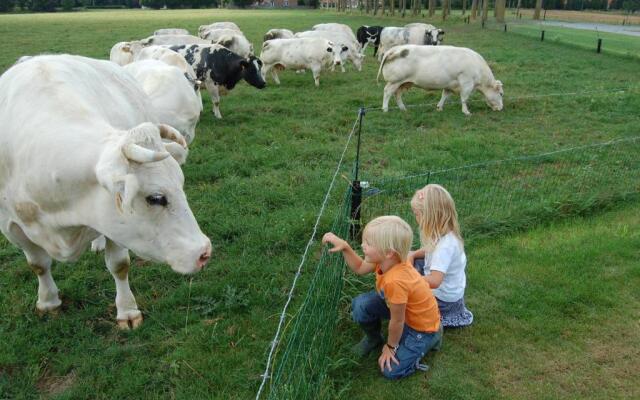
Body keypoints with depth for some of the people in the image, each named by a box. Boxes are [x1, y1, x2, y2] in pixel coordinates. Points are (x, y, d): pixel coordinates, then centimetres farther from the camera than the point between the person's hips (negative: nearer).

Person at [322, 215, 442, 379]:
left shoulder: (395, 281, -41)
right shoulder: (386, 261, -19)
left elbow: (397, 321, -25)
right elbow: (359, 268, 3)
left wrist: (391, 347, -8)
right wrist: (345, 247, -11)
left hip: (423, 326, -7)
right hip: (403, 309, 7)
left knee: (391, 370, -6)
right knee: (360, 304, -13)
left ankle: (430, 338, 11)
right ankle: (373, 338, 16)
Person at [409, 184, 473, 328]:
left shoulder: (445, 245, -33)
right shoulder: (446, 234, -6)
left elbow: (434, 281, -40)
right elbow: (431, 251, 15)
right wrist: (412, 255, -3)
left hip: (444, 299, -9)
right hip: (447, 288, 9)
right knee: (412, 261, 14)